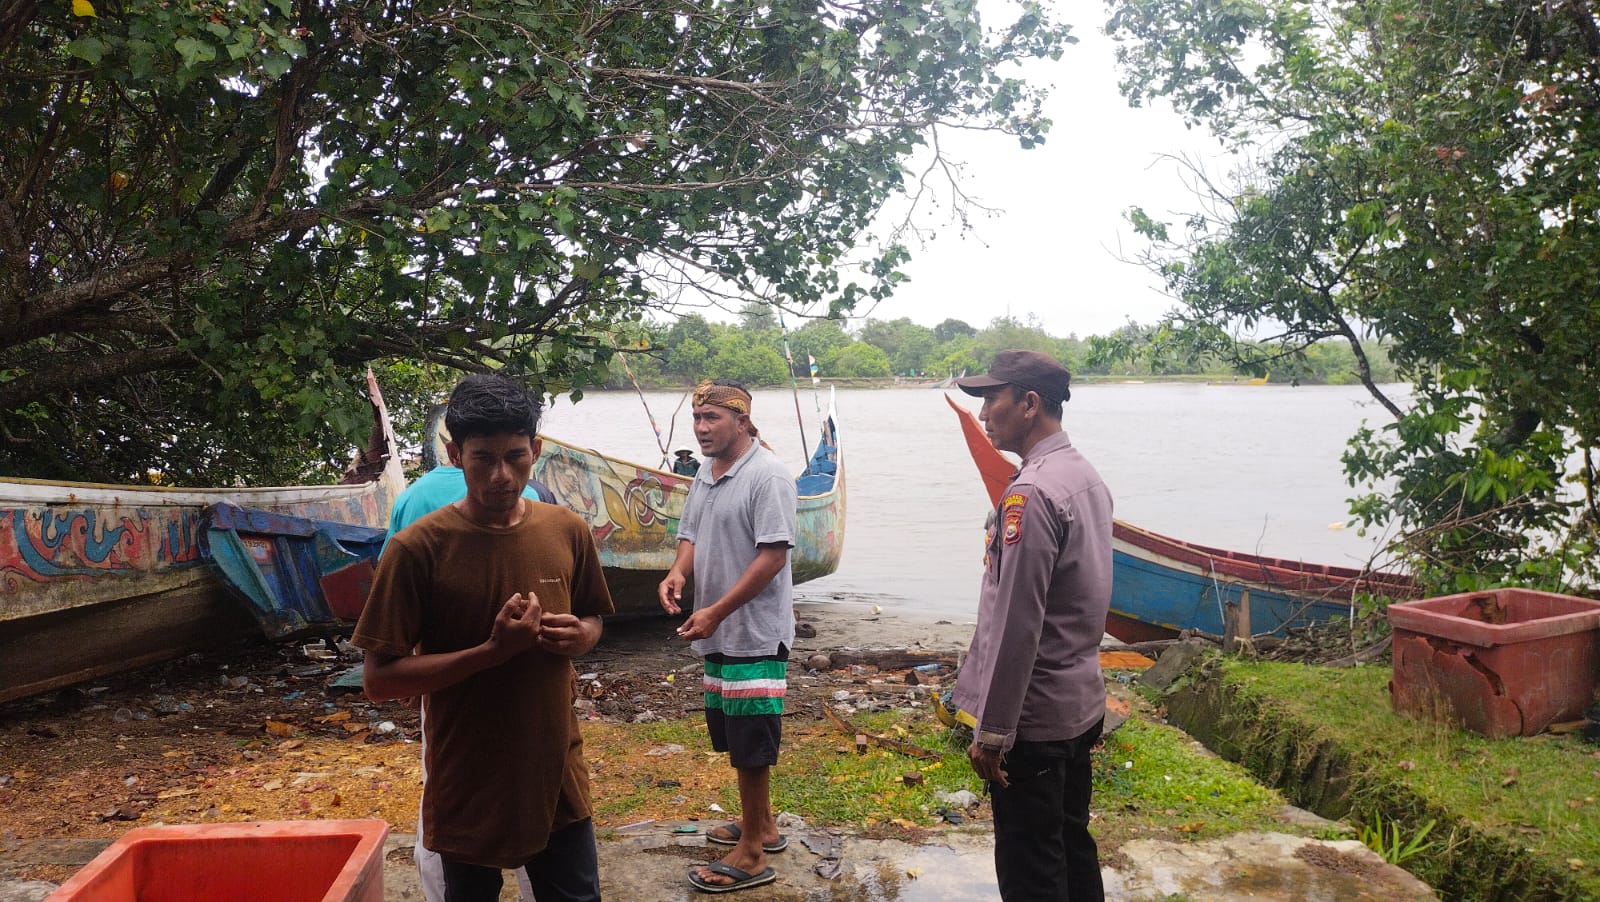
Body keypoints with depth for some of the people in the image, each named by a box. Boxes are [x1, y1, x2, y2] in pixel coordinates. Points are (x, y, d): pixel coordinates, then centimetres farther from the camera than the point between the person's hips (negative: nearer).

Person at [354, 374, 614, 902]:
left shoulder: (568, 532, -2)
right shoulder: (417, 549, -14)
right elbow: (380, 679, -14)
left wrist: (579, 636, -10)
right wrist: (491, 651, -24)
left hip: (558, 775, 3)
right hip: (468, 788, -3)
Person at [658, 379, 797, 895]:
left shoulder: (766, 475, -16)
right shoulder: (705, 474, 11)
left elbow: (773, 555, -21)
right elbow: (691, 537, 16)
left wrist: (715, 612, -21)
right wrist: (677, 573, -7)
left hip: (755, 633, -9)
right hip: (719, 635, 9)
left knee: (750, 743, -1)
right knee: (733, 736, 19)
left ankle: (751, 856, 10)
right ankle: (762, 826, 35)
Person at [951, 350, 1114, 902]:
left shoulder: (1031, 494, -21)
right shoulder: (1087, 478, 9)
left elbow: (1017, 625, -24)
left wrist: (991, 731, -18)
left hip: (1034, 718, -9)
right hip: (1081, 705, 10)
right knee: (1074, 849, 21)